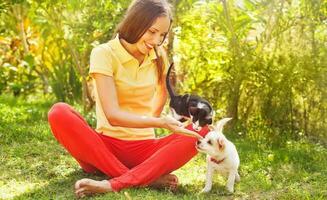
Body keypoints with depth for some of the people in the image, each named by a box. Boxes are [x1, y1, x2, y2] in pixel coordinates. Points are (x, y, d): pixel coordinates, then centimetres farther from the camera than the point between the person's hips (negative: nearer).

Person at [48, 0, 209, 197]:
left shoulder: (159, 57, 5)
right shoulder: (104, 53, -9)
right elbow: (112, 115, -20)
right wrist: (159, 122, -31)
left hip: (144, 148, 3)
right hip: (105, 146, -3)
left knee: (202, 131, -23)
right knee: (59, 113, -30)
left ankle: (113, 184, -34)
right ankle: (146, 178, -36)